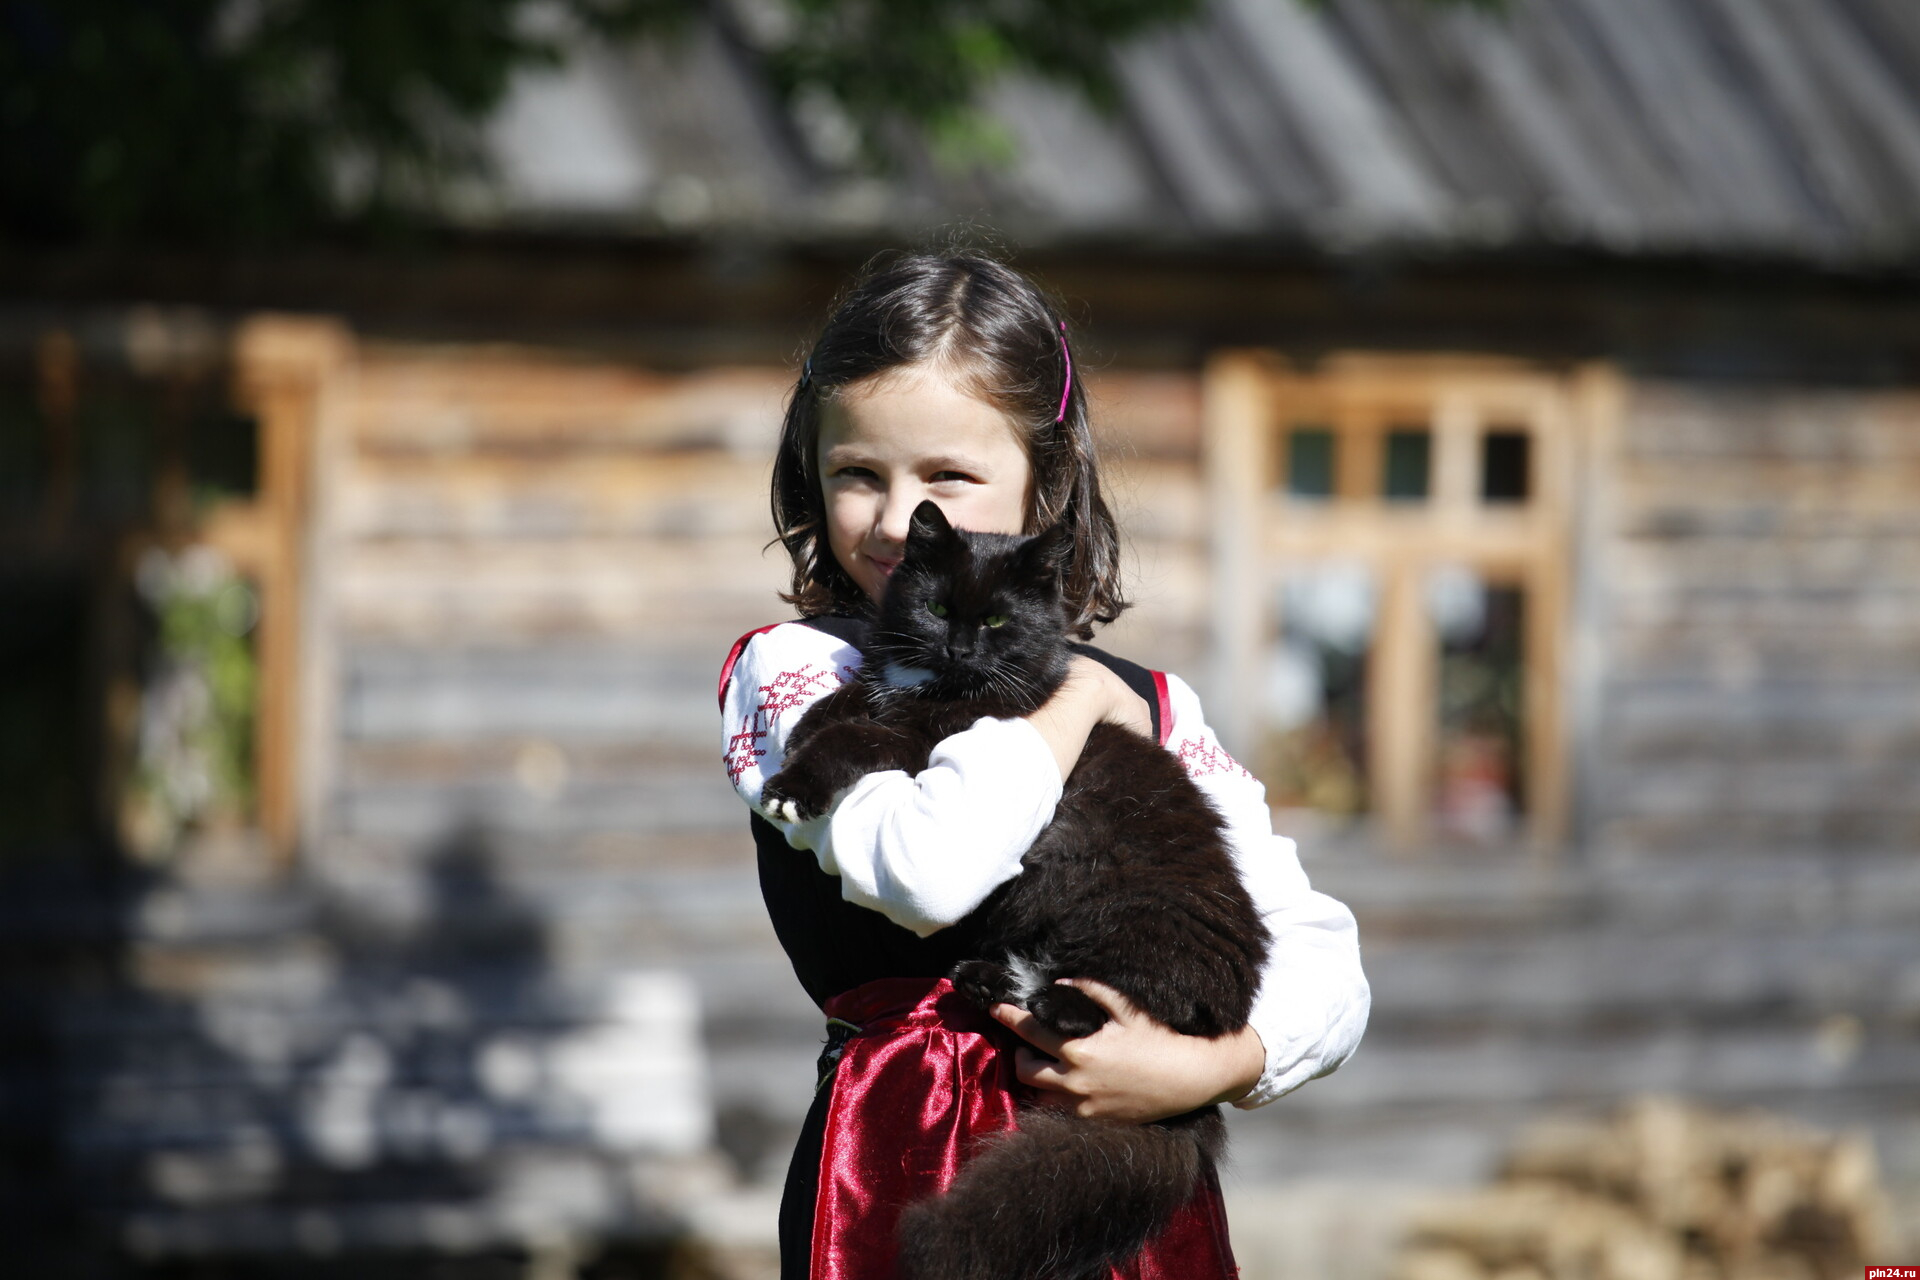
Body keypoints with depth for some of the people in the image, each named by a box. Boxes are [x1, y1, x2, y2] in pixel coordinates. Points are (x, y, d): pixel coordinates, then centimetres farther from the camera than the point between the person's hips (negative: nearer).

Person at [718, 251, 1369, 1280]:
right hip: (905, 1176, -3)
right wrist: (1070, 697, -9)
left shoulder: (1148, 705, 7)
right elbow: (927, 872, -23)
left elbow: (1320, 961, 5)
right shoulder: (793, 673, -3)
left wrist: (1202, 1070, -14)